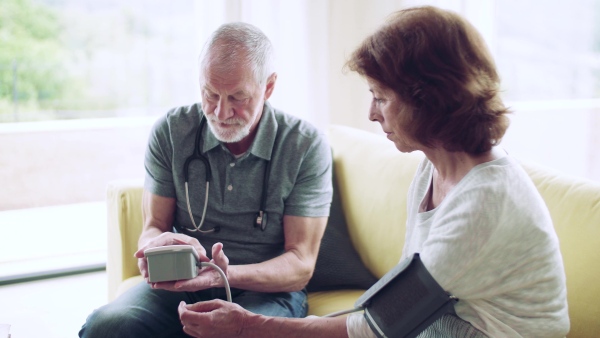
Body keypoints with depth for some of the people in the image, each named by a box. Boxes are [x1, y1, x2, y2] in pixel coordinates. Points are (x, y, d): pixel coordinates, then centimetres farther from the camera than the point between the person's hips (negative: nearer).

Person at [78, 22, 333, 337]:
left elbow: (300, 265, -10)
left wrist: (227, 275, -29)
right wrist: (158, 245, -24)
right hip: (179, 284, 2)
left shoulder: (306, 145, -9)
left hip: (266, 288, -1)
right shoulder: (170, 131, -1)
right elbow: (153, 228, 3)